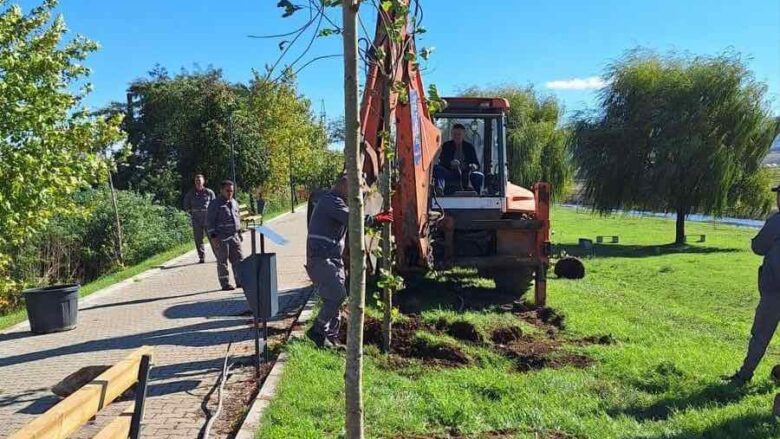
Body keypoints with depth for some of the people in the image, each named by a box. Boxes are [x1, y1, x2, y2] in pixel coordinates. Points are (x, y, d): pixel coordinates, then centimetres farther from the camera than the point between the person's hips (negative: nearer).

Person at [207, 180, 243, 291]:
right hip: (221, 238, -6)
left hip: (234, 237, 6)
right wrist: (213, 236, -15)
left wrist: (239, 233, 20)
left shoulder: (234, 203, 14)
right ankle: (225, 284, 5)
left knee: (238, 259, 5)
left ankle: (240, 281, 11)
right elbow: (209, 221, -9)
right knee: (222, 261, 0)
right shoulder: (215, 204, -6)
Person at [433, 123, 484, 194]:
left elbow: (477, 164, 10)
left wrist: (474, 166, -16)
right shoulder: (446, 146, 11)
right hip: (451, 175, 0)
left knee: (479, 176, -30)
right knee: (437, 168, -29)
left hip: (466, 176, 1)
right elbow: (442, 162, -1)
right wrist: (450, 163, -24)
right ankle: (439, 189, -51)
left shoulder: (469, 147, 13)